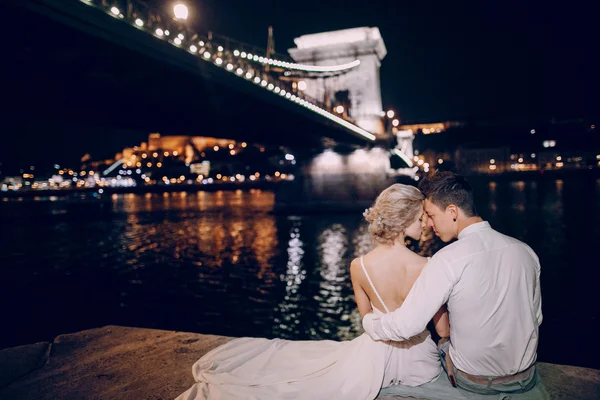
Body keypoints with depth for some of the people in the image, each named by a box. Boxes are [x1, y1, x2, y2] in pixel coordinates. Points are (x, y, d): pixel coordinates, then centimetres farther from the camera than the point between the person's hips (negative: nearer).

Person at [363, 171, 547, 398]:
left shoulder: (448, 260, -26)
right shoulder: (526, 251, -9)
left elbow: (406, 326, -27)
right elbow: (536, 317, 3)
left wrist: (368, 322, -8)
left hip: (473, 381, -4)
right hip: (525, 379, 5)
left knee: (441, 345, 26)